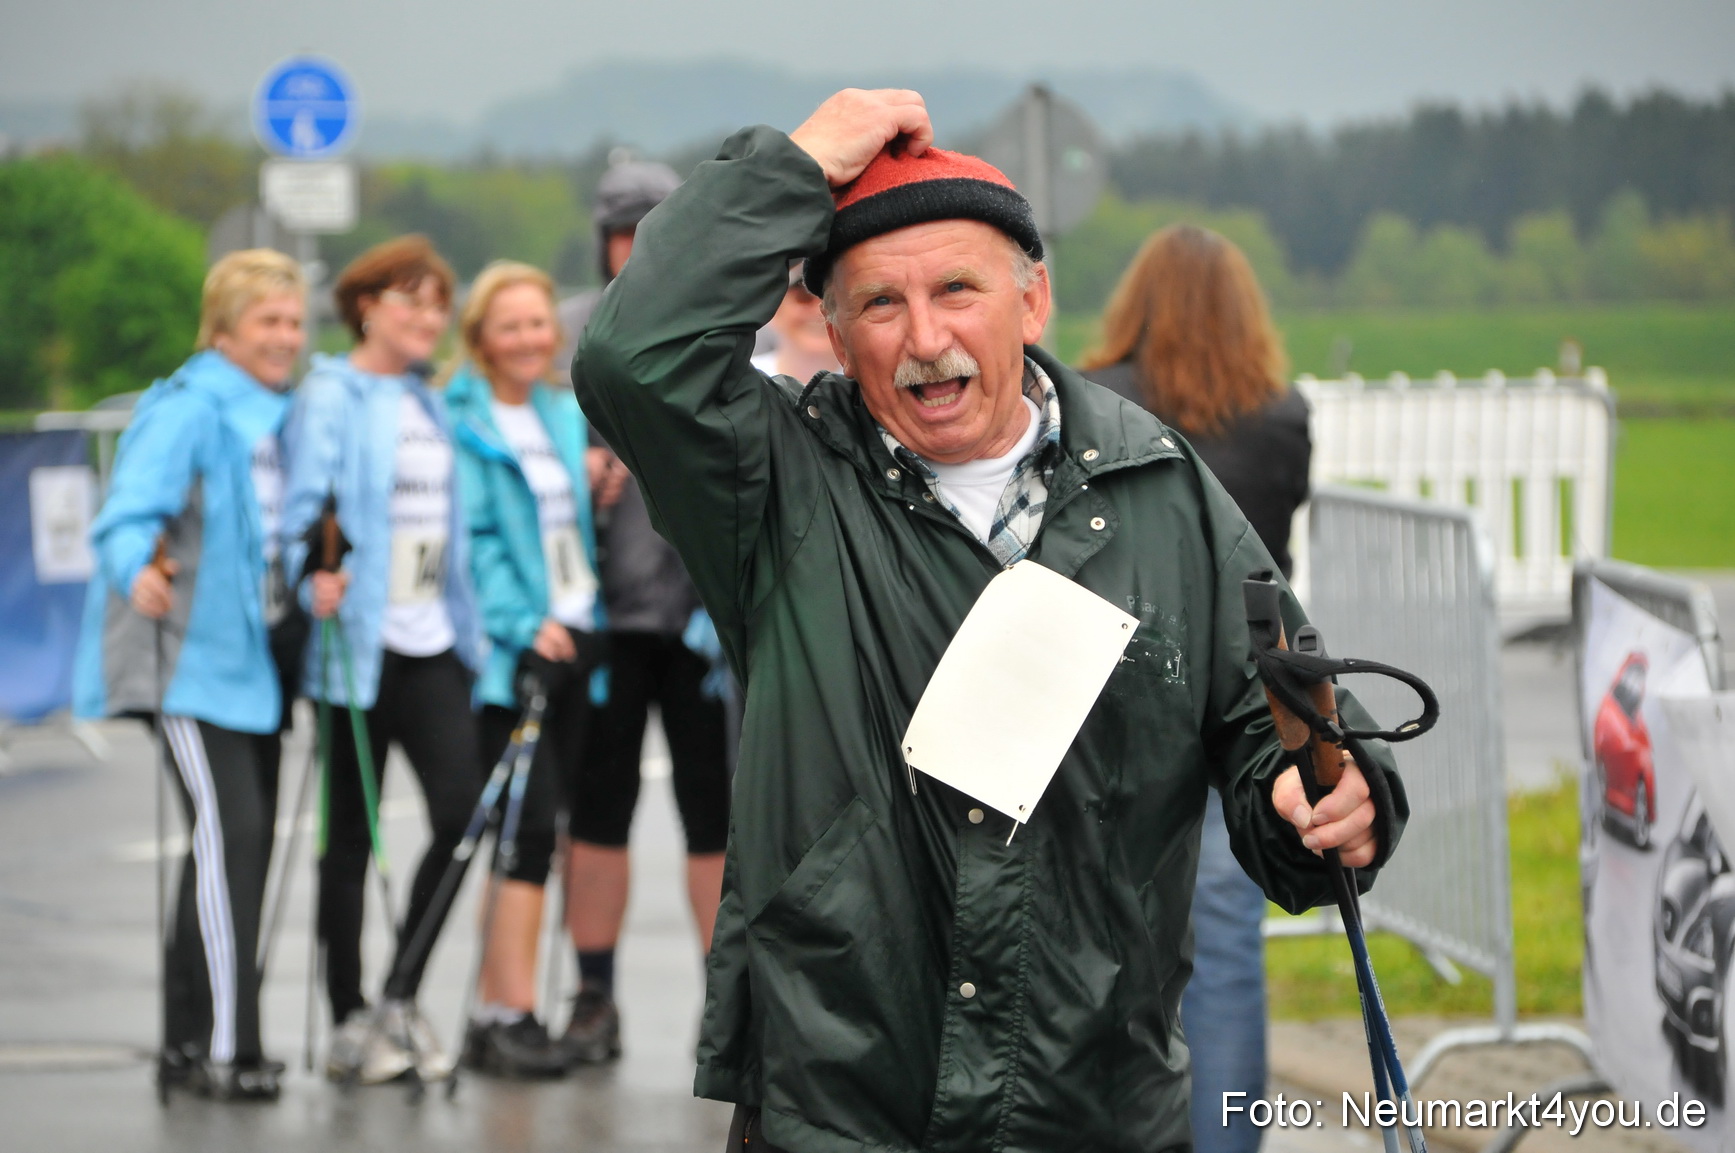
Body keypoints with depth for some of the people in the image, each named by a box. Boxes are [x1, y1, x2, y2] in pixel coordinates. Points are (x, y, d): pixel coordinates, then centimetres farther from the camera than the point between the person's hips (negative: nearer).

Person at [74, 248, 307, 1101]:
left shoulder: (278, 416, 15)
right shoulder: (187, 408, -11)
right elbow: (129, 510, -24)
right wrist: (137, 571, -42)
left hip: (251, 657, 9)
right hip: (191, 656, -9)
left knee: (239, 841, 11)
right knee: (230, 834, -17)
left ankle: (187, 1039, 20)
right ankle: (225, 1050, -17)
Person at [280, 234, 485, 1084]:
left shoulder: (427, 402, 18)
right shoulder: (331, 396, -4)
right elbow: (304, 505, -12)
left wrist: (468, 626, 20)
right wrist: (316, 579, -30)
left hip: (430, 638, 6)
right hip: (358, 639, -6)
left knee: (462, 807, -8)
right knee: (352, 831, 1)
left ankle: (402, 995, 4)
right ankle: (349, 1021, 9)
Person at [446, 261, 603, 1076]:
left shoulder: (568, 419, 16)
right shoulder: (461, 422, -5)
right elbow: (471, 539, -11)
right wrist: (523, 624, -17)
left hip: (575, 635, 7)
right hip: (508, 645, -7)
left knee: (533, 826, 6)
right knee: (528, 825, -12)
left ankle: (492, 1013, 11)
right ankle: (513, 1015, -12)